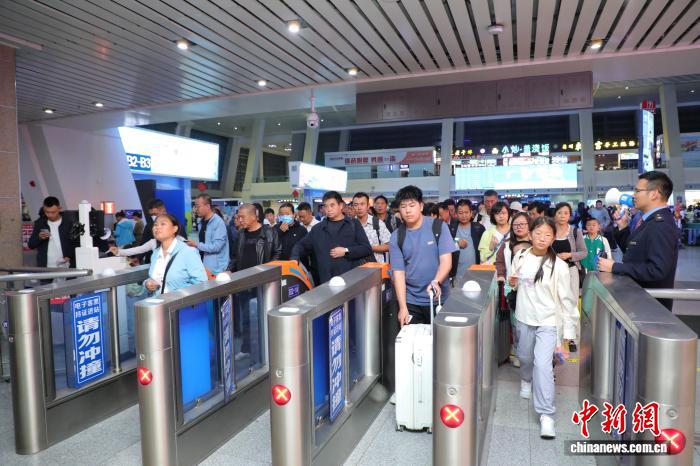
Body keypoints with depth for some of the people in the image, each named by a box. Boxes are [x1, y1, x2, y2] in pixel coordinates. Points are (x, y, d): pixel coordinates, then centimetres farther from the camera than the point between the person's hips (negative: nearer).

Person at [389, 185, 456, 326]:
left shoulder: (438, 226, -5)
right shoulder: (396, 237, -1)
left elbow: (446, 260, -10)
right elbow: (398, 273, -3)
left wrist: (435, 282, -29)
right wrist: (402, 306, -11)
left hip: (438, 298, -1)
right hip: (410, 301, 1)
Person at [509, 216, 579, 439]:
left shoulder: (558, 266, -12)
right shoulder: (520, 257, -1)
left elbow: (566, 300, -10)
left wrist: (567, 334, -10)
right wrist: (512, 283, -9)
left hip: (548, 322, -4)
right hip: (524, 318, 4)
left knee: (543, 364, -14)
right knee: (525, 357, 21)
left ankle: (546, 415, -3)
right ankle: (526, 380, 54)